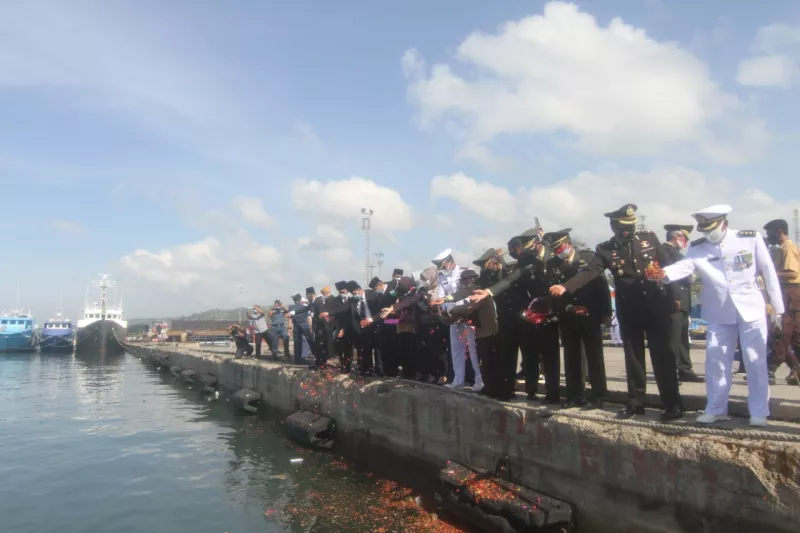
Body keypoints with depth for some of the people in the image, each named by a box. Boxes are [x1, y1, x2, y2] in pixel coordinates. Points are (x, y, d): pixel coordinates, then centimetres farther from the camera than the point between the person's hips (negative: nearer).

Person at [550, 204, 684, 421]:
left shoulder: (649, 238, 0)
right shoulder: (606, 249, -1)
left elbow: (667, 265, 4)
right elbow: (589, 272, -13)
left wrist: (672, 297, 1)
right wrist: (565, 287, -29)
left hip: (655, 306, -1)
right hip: (628, 311, 1)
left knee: (662, 355, 1)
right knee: (633, 356, 8)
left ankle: (672, 403, 10)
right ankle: (635, 402, 18)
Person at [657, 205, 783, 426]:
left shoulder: (750, 238, -8)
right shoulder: (697, 248, -6)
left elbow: (768, 271, -3)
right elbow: (683, 266, -24)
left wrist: (777, 305, 0)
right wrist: (663, 273, -47)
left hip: (751, 309, -1)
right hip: (719, 314, 2)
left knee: (756, 361, 4)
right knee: (715, 360, 6)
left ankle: (759, 411, 18)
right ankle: (715, 408, 20)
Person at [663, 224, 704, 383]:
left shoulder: (675, 252, 22)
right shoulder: (665, 251, -10)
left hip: (681, 302, 10)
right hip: (674, 302, -10)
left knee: (682, 338, 13)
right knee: (673, 339, -8)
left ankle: (685, 370, 19)